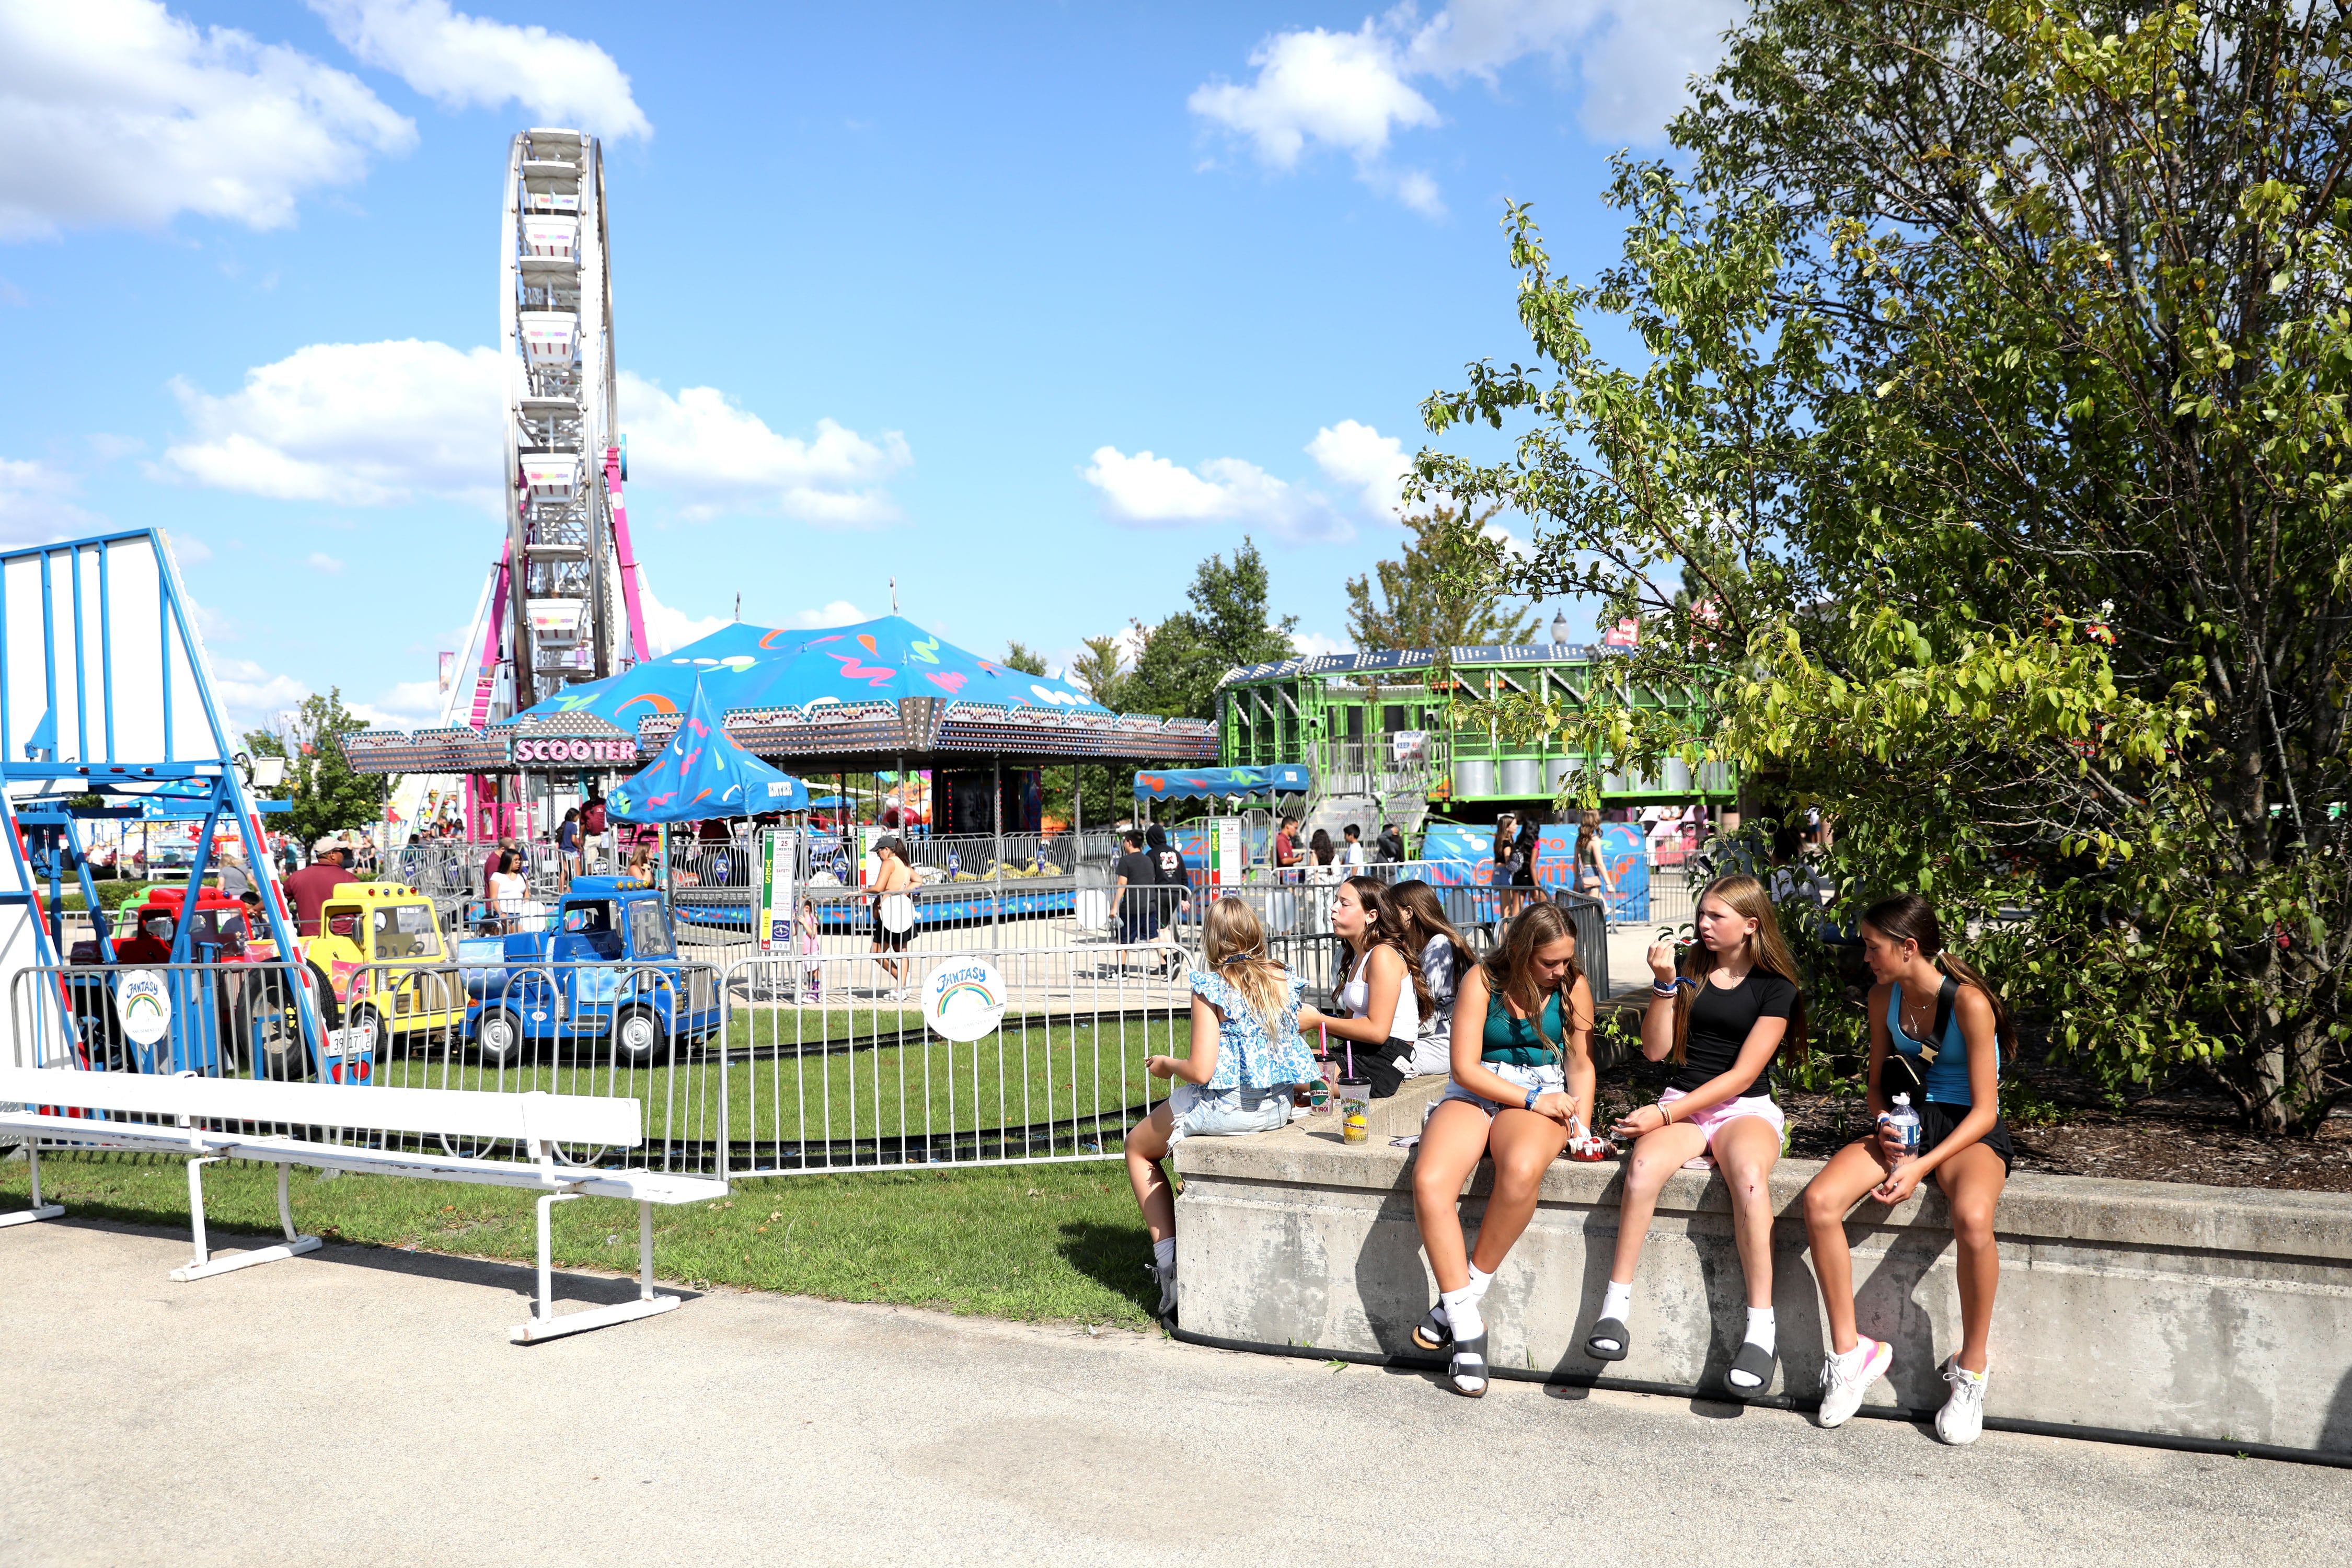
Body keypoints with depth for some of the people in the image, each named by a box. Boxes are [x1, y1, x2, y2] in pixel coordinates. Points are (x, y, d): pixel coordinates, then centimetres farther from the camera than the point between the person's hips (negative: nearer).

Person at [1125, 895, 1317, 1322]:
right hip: (1277, 1109, 6)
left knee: (1138, 1147, 21)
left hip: (1225, 1107, -6)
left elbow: (1201, 1071, -19)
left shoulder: (1210, 987, -15)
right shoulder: (1285, 982, 1)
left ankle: (1168, 1258, 12)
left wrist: (1167, 1065, 1)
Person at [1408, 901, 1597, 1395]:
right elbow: (1465, 1066, -7)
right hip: (1477, 1092, 0)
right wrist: (1531, 1100, -14)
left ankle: (1462, 1294, -19)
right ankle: (1467, 1327, -21)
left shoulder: (1573, 985, 3)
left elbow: (1581, 1064, 8)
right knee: (1429, 1182, -30)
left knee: (1522, 1169, -38)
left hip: (1543, 1096, 0)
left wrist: (1581, 1127, -5)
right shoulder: (1483, 980, -4)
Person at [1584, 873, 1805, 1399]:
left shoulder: (1775, 988, 0)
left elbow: (1742, 1075, -7)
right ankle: (1614, 1308, -28)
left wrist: (1666, 1113, -14)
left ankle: (1761, 1326, -30)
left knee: (1748, 1173, -38)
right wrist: (1664, 984, -7)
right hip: (1682, 1106, 2)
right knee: (1643, 1166, -32)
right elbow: (1656, 1049, 6)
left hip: (1746, 1108, -2)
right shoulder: (1690, 968, 10)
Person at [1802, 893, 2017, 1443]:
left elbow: (1984, 1109, -16)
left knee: (1972, 1217, -39)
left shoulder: (1968, 1003, -17)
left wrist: (1921, 1168, -25)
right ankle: (1848, 1352, -8)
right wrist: (1884, 1130, -7)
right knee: (1819, 1201, -23)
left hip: (1969, 1131, -5)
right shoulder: (1884, 998, 3)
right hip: (1905, 1125, 5)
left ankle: (1971, 1369, -16)